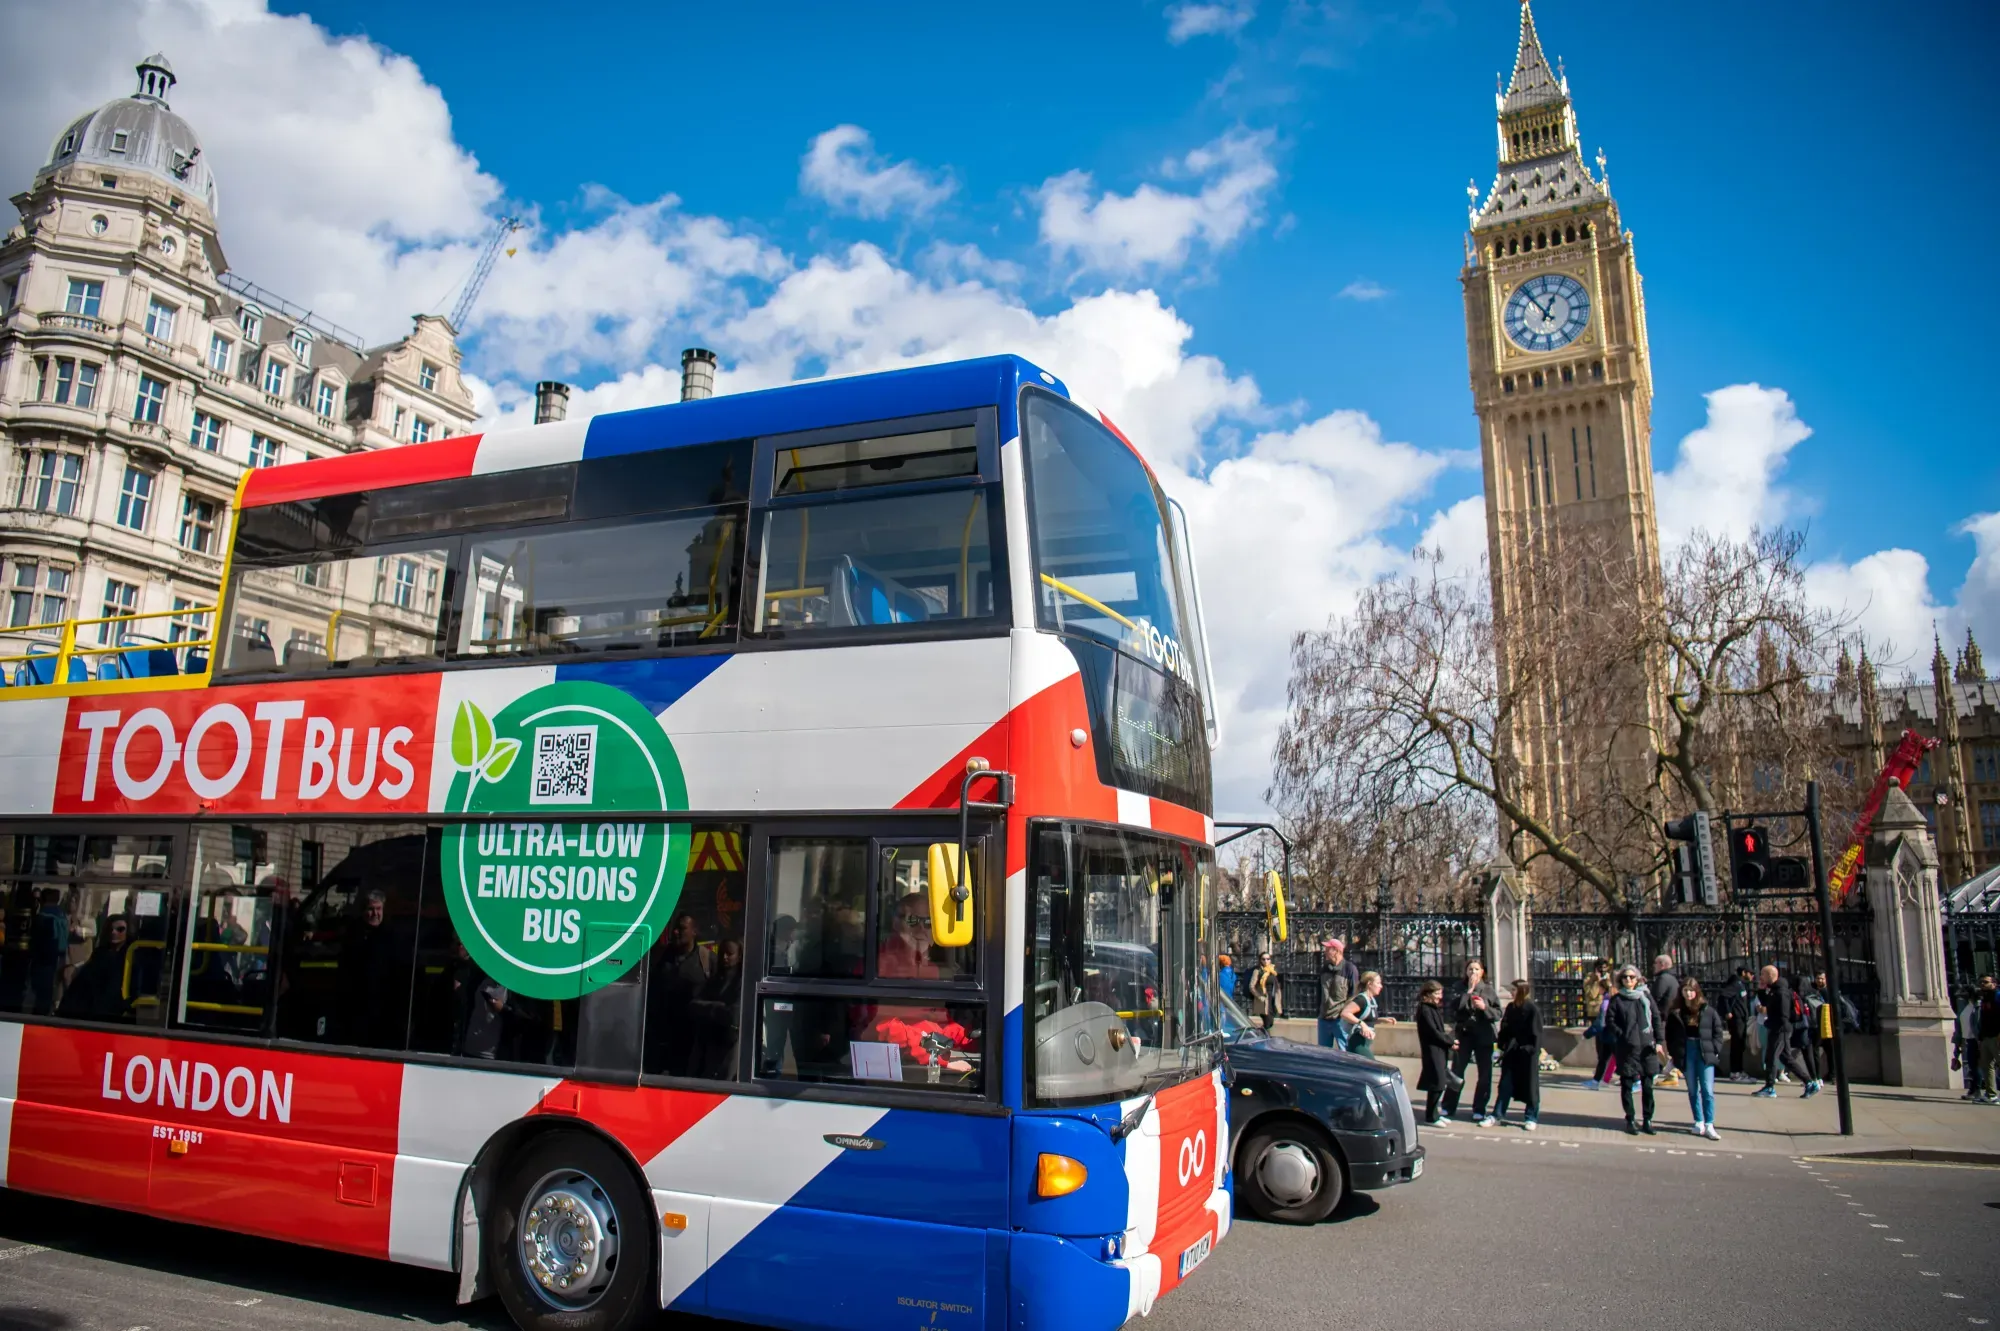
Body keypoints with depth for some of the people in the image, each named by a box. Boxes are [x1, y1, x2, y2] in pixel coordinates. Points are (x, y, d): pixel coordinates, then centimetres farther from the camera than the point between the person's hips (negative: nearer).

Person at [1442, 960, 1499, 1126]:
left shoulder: (1488, 990, 4)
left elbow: (1498, 1014, -1)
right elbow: (1455, 1011, -6)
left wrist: (1485, 1007, -17)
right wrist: (1469, 991, -12)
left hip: (1484, 1036, 0)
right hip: (1464, 1034, 0)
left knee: (1485, 1075, 3)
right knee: (1456, 1072, 2)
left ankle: (1479, 1111, 14)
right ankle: (1448, 1108, 12)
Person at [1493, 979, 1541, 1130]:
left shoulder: (1533, 1009, -9)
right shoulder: (1510, 1007, 8)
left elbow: (1536, 1033, -10)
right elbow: (1504, 1029, 12)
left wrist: (1534, 1052, -14)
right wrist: (1502, 1047, 8)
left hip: (1527, 1053, -5)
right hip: (1511, 1052, 6)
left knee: (1530, 1086, 5)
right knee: (1505, 1085, 8)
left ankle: (1531, 1118, 15)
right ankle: (1497, 1115, 13)